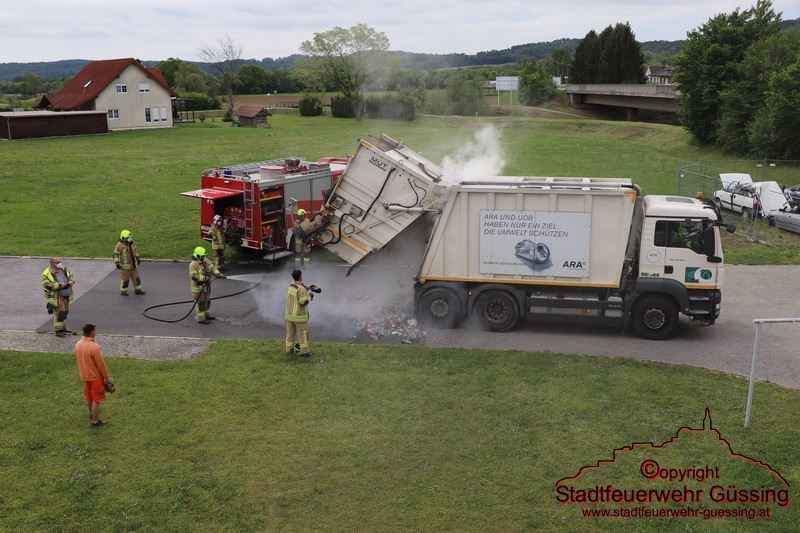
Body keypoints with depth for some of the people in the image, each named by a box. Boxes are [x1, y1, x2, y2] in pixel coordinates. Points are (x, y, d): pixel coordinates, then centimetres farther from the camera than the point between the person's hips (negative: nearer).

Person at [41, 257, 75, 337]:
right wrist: (59, 285, -25)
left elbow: (71, 276, 17)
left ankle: (62, 327, 33)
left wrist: (70, 282, -5)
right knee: (59, 312, -9)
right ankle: (58, 330, -2)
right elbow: (46, 284, -21)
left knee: (65, 311, 17)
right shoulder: (47, 273, -12)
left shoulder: (63, 269, 9)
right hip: (56, 297, -7)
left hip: (65, 295, 7)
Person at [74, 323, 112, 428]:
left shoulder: (78, 345, -5)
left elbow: (78, 360, 8)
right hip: (96, 376, -7)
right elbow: (101, 364, -21)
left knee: (89, 396, 25)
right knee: (96, 400, 6)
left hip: (84, 375, 7)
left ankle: (91, 414, 44)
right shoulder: (94, 346, -29)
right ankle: (95, 421, 14)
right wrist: (106, 377, -9)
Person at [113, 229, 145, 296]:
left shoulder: (132, 244, 3)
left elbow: (135, 251, 19)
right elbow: (116, 255, -14)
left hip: (133, 265, 7)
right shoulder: (119, 246, -17)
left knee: (136, 277, 10)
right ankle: (123, 291, 17)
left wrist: (138, 258, 20)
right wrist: (117, 263, -18)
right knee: (125, 279, 3)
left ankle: (137, 290, 20)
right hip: (125, 266, -7)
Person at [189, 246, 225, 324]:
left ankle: (206, 315, 35)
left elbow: (212, 267, -1)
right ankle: (201, 318, 9)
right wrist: (205, 277, -25)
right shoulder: (193, 264, -22)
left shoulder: (205, 261, 1)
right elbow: (194, 276, -25)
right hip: (198, 286, -8)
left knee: (206, 300, 20)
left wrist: (219, 274, -16)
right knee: (200, 302, 0)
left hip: (206, 285, 8)